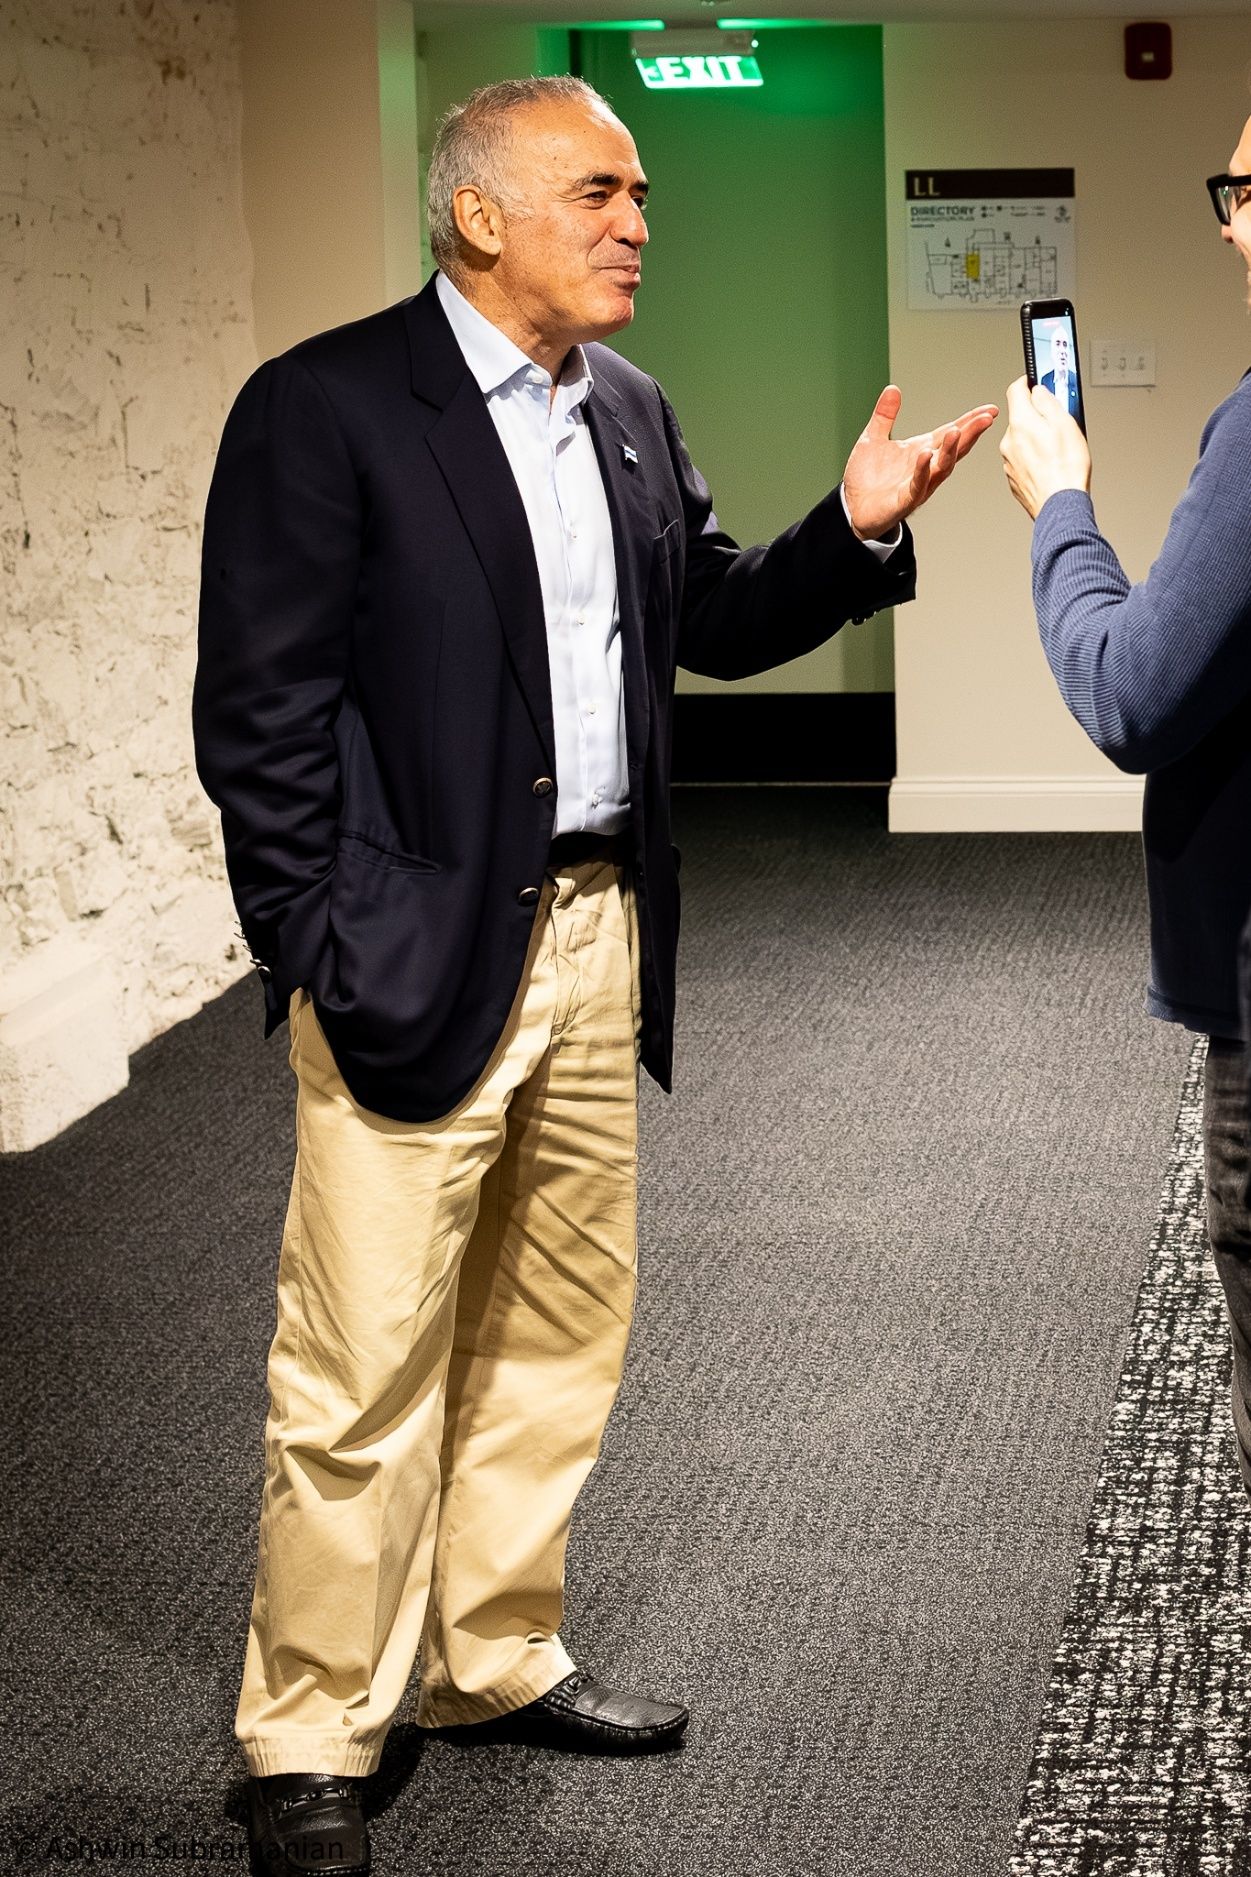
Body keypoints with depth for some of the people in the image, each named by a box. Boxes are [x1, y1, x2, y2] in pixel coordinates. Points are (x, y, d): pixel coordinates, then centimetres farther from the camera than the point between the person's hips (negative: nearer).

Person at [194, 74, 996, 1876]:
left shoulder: (632, 412, 11)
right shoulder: (324, 408, -10)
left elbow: (714, 622, 18)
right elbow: (259, 711, -12)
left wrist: (856, 529, 0)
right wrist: (326, 960, -16)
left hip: (595, 936, 8)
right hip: (416, 960, -7)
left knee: (557, 1331, 16)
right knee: (365, 1373, -2)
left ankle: (499, 1657, 33)